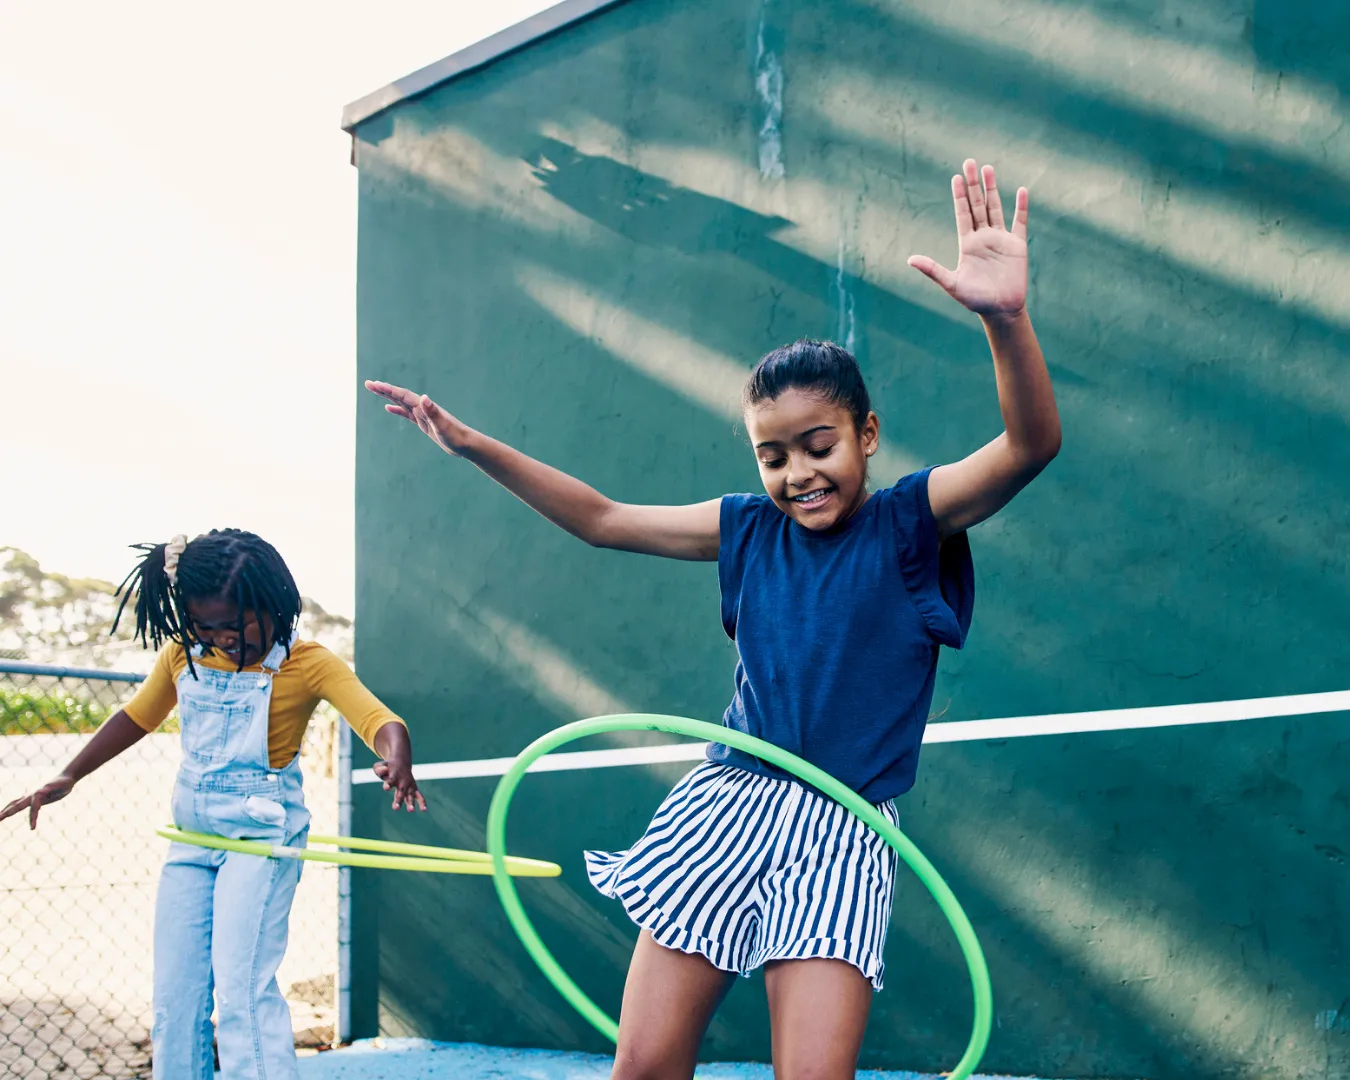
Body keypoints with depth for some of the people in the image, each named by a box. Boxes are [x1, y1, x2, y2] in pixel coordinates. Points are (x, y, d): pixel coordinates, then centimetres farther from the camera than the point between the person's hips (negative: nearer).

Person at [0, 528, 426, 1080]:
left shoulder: (308, 663, -11)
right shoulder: (183, 655, 4)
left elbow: (379, 720, -25)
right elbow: (138, 716, 21)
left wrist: (397, 761, -48)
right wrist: (68, 777, 17)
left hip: (261, 829, -6)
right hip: (192, 829, 6)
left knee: (241, 983, -18)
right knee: (173, 996, 7)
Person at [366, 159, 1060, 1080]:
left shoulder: (911, 522, -2)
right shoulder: (749, 530, 9)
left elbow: (1032, 443, -19)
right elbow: (603, 520, 19)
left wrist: (1006, 316, -38)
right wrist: (473, 445, 16)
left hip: (844, 833, -4)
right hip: (722, 811, 4)